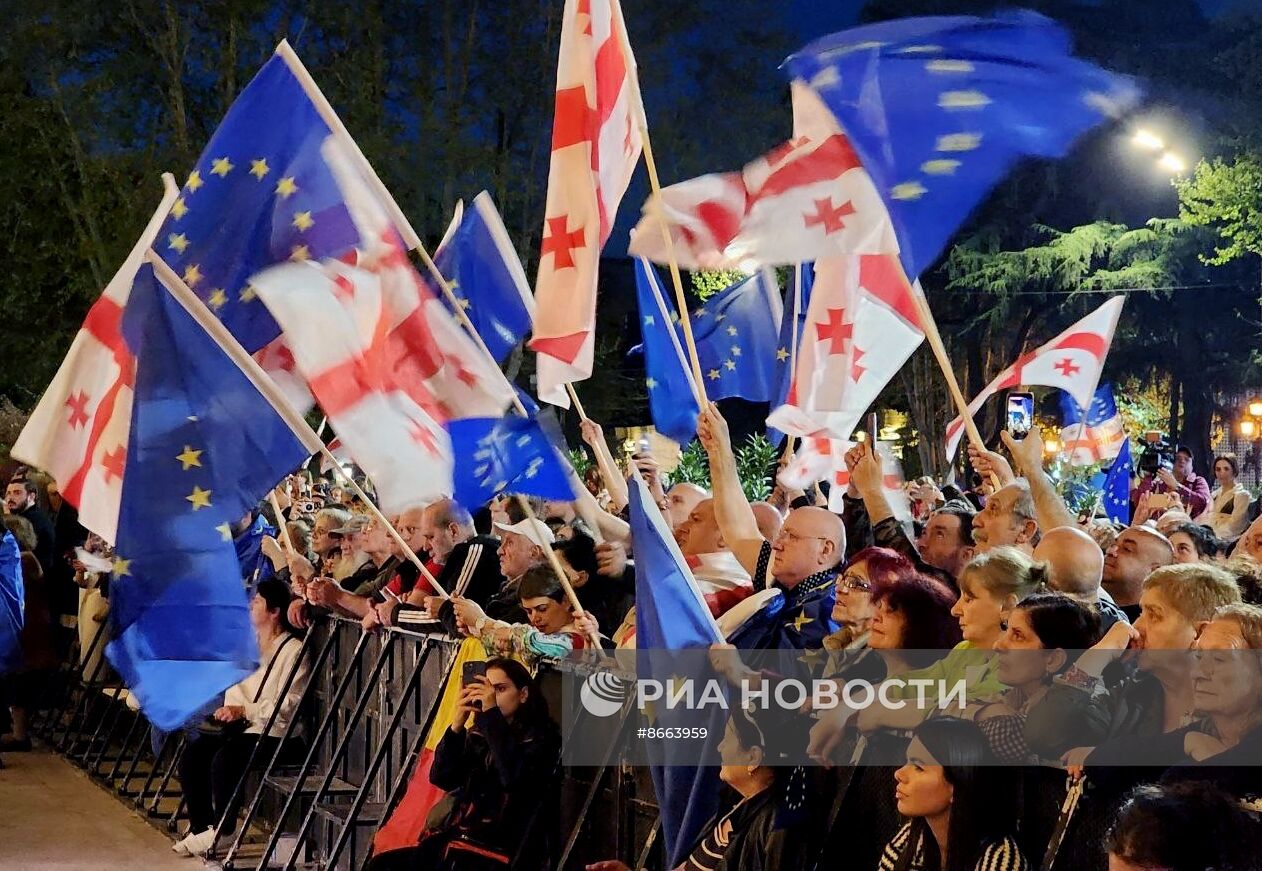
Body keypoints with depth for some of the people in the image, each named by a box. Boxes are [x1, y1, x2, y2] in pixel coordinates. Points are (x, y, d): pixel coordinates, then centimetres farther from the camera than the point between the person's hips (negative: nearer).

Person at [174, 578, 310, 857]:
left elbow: (289, 705, -16)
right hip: (242, 727, 8)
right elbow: (234, 686, 20)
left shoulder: (293, 650, -9)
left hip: (274, 733, -8)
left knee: (224, 758, -30)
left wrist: (245, 711, -20)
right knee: (193, 749, -13)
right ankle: (200, 826, -4)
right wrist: (229, 710, -1)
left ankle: (220, 832, -14)